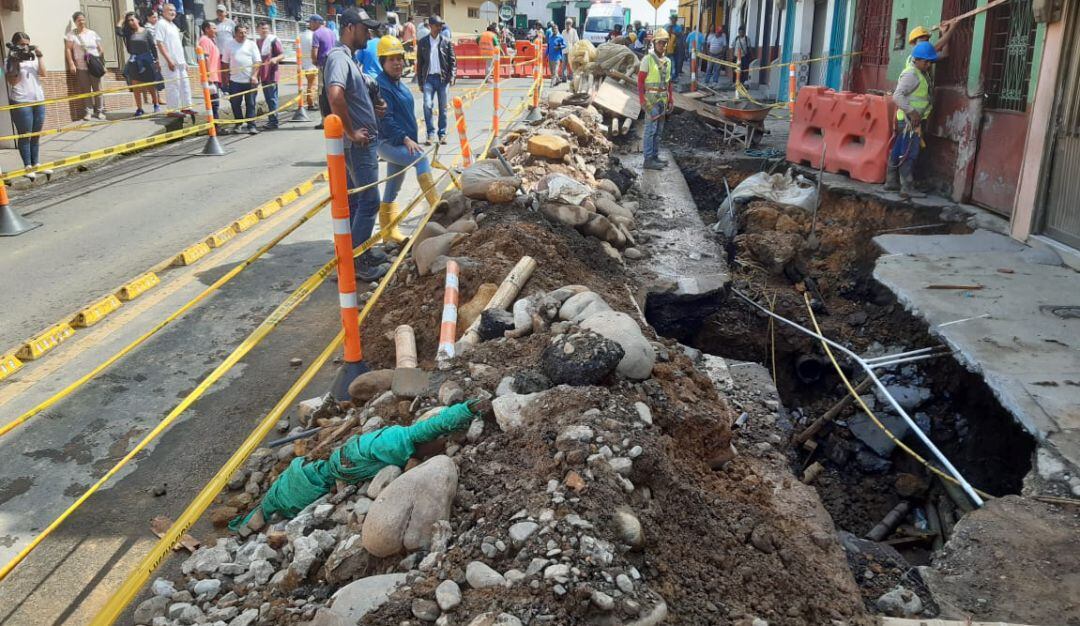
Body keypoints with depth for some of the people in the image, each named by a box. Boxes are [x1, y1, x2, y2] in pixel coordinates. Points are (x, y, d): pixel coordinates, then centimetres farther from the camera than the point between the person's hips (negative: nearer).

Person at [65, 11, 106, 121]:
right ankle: (88, 112, 4)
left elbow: (100, 50, 11)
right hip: (81, 66, -1)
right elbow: (68, 49, 0)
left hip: (94, 66, 1)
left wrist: (103, 64, 5)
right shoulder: (72, 34, 5)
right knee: (86, 90, 0)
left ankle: (100, 111, 7)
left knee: (97, 89, 1)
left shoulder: (92, 33, 11)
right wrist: (71, 64, -8)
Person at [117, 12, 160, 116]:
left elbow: (153, 47, 1)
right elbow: (118, 32, -10)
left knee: (150, 85, 8)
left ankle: (156, 104, 24)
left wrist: (156, 60, -2)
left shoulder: (146, 32, 1)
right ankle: (139, 108, 4)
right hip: (134, 62, 2)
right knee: (136, 86, -1)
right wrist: (122, 20, 2)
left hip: (146, 60, -2)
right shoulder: (129, 33, 7)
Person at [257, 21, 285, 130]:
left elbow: (282, 55, -9)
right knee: (268, 99, 12)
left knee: (272, 98, -8)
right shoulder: (257, 42, 16)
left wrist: (275, 59, -29)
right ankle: (271, 120, 19)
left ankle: (274, 122, -6)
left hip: (271, 74, -7)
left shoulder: (274, 40, -5)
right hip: (263, 75, 7)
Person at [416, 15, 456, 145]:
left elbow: (452, 60, 6)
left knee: (442, 107, 4)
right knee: (427, 105, -13)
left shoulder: (446, 42, 6)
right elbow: (419, 62, 9)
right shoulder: (423, 43, 6)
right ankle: (430, 133, -5)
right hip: (429, 78, 0)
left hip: (442, 78, 1)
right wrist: (420, 81, 5)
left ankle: (442, 134, 13)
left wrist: (451, 76, -7)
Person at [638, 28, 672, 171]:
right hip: (651, 99, -7)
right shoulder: (647, 60, -10)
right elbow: (640, 81, -11)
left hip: (663, 100, 7)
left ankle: (655, 156, 21)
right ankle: (648, 160, -3)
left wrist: (671, 100, 13)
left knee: (659, 130, 12)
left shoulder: (667, 61, 11)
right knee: (651, 129, -6)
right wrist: (643, 101, -16)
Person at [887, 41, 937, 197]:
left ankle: (891, 182, 17)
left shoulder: (923, 73, 13)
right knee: (909, 153, -9)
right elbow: (897, 95, -26)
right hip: (909, 120, -10)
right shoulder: (911, 74, -16)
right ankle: (907, 187, -9)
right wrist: (912, 112, -28)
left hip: (914, 119, 10)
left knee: (898, 152, 11)